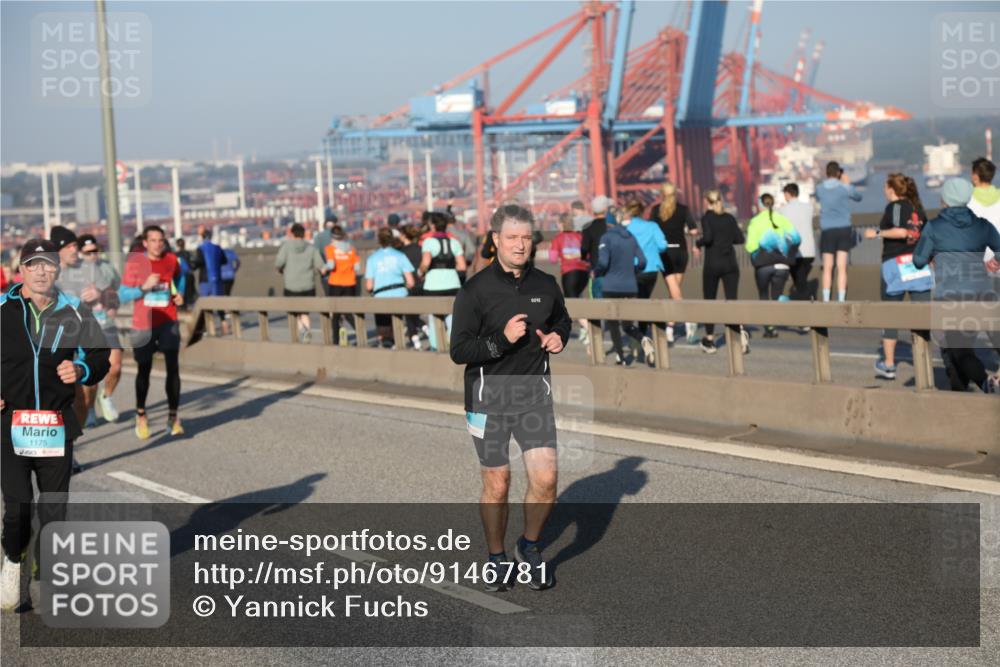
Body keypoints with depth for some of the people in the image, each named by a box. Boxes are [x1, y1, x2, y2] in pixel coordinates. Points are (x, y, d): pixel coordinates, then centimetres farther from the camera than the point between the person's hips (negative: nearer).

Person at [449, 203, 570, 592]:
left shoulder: (545, 285, 4)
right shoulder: (475, 290, -9)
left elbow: (562, 320, 25)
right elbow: (459, 351, -11)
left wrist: (559, 337, 3)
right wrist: (502, 340, -23)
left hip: (534, 393, 3)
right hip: (489, 397, -3)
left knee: (545, 479, -6)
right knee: (497, 485, 5)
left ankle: (530, 546, 19)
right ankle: (497, 558, 26)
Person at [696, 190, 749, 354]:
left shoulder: (707, 218, -5)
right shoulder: (729, 218, 7)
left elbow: (708, 237, -20)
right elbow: (740, 239, 4)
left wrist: (698, 242, 0)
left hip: (712, 264, -3)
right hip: (730, 263, 3)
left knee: (709, 301, 9)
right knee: (732, 300, 0)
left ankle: (709, 340, 15)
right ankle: (740, 330, -26)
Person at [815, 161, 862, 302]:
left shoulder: (820, 188, 1)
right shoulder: (846, 188, -3)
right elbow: (858, 197, 14)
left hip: (827, 231, 1)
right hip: (844, 229, -1)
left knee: (827, 268, 6)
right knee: (842, 267, -3)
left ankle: (826, 300, 3)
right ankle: (841, 300, -7)